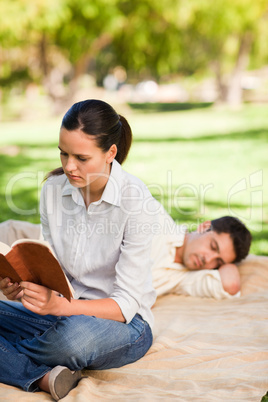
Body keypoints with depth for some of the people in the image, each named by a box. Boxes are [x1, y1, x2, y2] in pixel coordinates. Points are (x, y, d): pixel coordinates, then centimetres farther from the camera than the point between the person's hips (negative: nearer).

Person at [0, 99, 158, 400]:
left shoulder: (134, 198, -18)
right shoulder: (53, 189, -2)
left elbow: (125, 304, -19)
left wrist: (60, 306, -34)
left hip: (123, 324, -4)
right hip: (64, 312, 5)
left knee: (76, 333, -39)